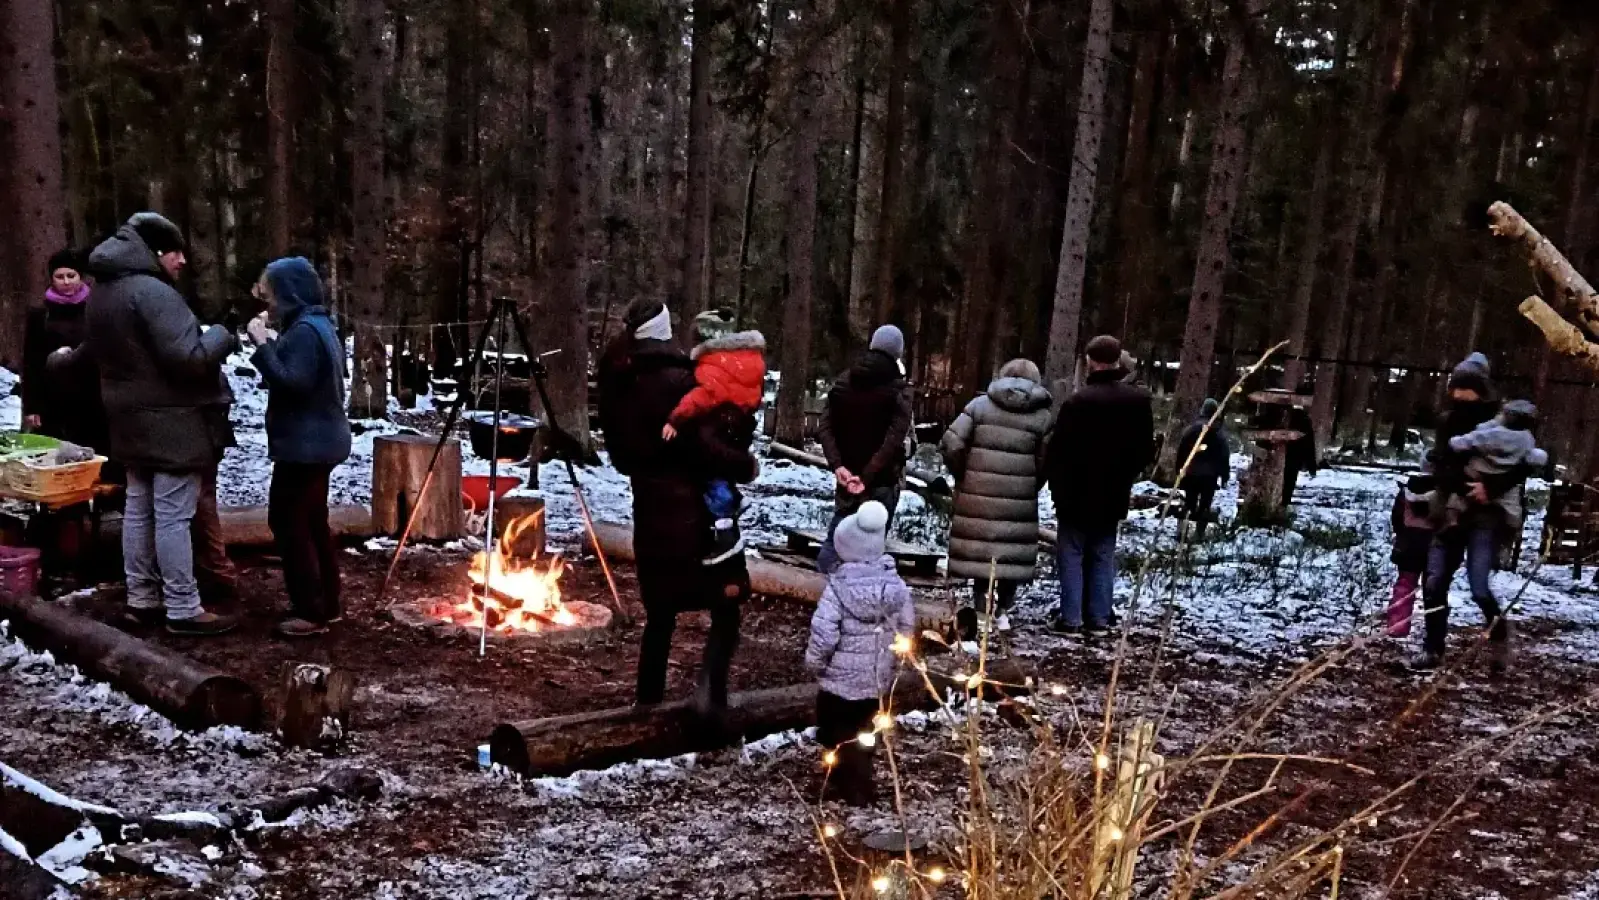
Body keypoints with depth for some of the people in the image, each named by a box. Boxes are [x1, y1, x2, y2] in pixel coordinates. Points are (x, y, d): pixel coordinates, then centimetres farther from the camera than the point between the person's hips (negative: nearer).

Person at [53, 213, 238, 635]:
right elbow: (188, 358, -28)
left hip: (131, 420, 10)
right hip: (171, 422, -10)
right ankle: (183, 610, -1)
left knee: (138, 510, 15)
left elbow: (94, 350, 29)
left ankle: (142, 599, 24)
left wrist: (63, 361, 51)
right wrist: (222, 336, -9)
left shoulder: (103, 294, 12)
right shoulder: (153, 292, -20)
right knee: (173, 516, -6)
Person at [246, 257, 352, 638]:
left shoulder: (304, 331, -18)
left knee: (288, 522, -7)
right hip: (318, 441, 11)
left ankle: (310, 612, -4)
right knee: (312, 522, 15)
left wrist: (263, 345, -22)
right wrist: (270, 343, 11)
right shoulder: (315, 324, 15)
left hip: (304, 444, -11)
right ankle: (326, 603, 22)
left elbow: (292, 383, -25)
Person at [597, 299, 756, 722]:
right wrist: (745, 465, -5)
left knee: (660, 612, 18)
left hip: (649, 514, 7)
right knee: (726, 607, 1)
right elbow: (704, 447, -20)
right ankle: (710, 689, -16)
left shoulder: (619, 386, 7)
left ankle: (649, 697, 24)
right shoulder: (676, 381, -16)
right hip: (694, 514, -7)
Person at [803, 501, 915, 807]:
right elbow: (907, 628, -1)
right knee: (864, 732, 23)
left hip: (841, 677, -5)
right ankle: (846, 779, 38)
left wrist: (814, 663, -5)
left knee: (841, 734, 13)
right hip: (879, 678, 5)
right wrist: (891, 661, 14)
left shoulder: (838, 586, -21)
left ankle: (857, 789, 16)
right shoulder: (896, 584, -7)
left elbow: (823, 633, -23)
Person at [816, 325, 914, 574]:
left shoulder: (843, 382, 5)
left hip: (847, 474, 5)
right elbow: (893, 441, -20)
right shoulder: (898, 393, -10)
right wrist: (867, 476, -19)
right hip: (882, 480, -5)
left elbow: (826, 426, -3)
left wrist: (837, 465, -9)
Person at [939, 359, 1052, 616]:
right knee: (1011, 552, 8)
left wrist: (962, 474, 10)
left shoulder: (980, 405, 2)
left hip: (977, 497, 1)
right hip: (1019, 501, 0)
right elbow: (1045, 462, -3)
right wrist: (1030, 486, 12)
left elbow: (951, 445, -4)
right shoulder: (1042, 416, 2)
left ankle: (982, 604, 8)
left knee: (981, 549, 6)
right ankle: (1001, 607, 11)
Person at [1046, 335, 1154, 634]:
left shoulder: (1078, 402, -18)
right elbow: (1147, 449, 7)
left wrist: (1057, 486, -1)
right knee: (1103, 555, 13)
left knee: (1071, 554, 3)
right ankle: (1099, 616, 14)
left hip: (1078, 495, -5)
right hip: (1114, 495, 5)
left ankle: (1071, 617, 1)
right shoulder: (1140, 400, -1)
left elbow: (1057, 451, -14)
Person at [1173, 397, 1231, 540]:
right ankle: (1199, 532, 0)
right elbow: (1225, 455, -3)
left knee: (1189, 502, 12)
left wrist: (1180, 468, 12)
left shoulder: (1191, 429, 1)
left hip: (1191, 472, 2)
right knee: (1205, 504, 4)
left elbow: (1181, 450, 4)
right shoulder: (1220, 432, -5)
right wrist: (1225, 475, 3)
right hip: (1210, 474, -2)